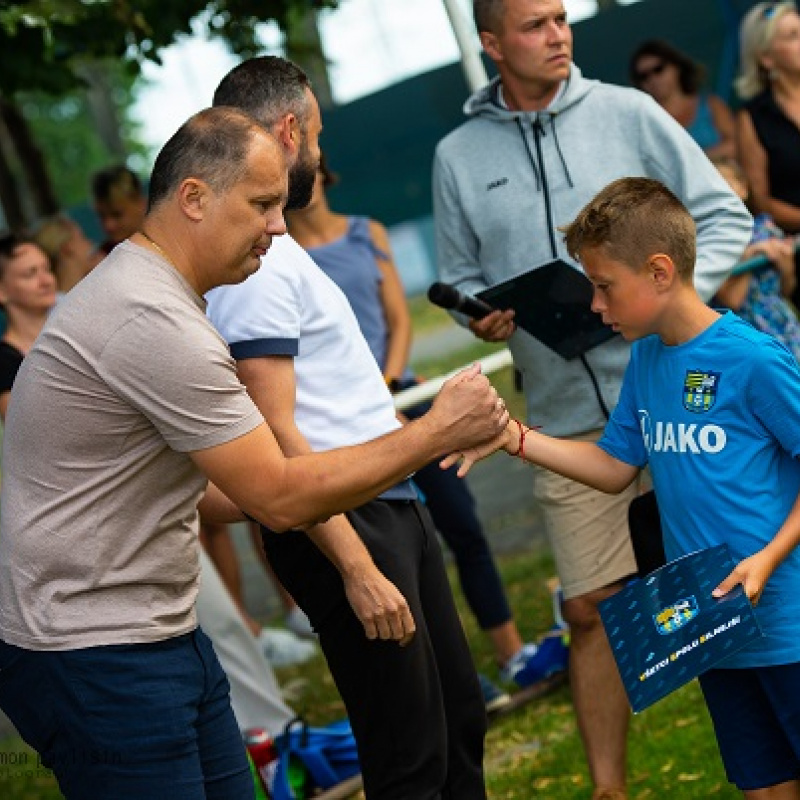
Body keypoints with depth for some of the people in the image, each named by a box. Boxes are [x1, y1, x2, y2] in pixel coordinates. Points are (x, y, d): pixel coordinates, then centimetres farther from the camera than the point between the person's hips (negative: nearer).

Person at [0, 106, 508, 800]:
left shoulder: (141, 292, 13)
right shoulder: (154, 321, -22)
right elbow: (281, 497, -21)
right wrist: (438, 432, -14)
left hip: (160, 633, 10)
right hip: (96, 658, -10)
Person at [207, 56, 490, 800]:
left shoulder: (272, 246, 14)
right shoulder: (255, 261, -17)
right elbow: (275, 435, -22)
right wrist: (355, 567, -24)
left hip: (392, 504, 10)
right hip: (341, 518, -10)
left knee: (459, 720, 17)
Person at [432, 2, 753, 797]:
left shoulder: (626, 113, 1)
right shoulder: (459, 155, 6)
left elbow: (723, 215, 2)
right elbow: (462, 278, 14)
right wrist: (483, 315, -8)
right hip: (568, 417, 1)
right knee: (591, 609, 5)